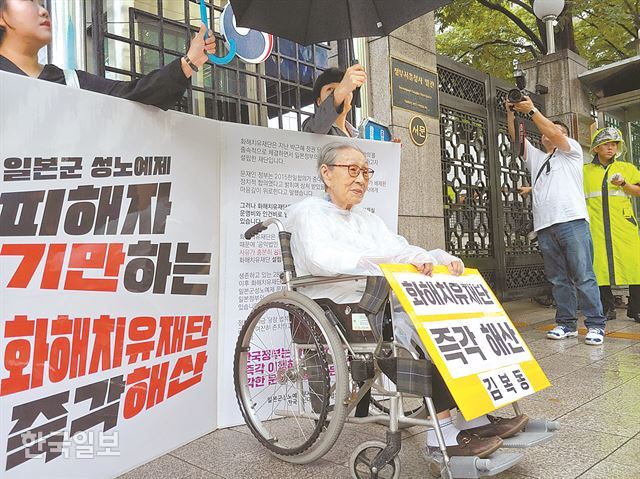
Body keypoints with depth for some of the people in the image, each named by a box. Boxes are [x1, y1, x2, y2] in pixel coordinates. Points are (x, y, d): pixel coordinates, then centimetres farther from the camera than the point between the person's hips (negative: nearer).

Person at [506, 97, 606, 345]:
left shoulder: (571, 151, 15)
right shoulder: (536, 157, 29)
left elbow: (553, 134, -3)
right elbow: (516, 137, 18)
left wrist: (532, 110, -1)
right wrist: (511, 111, 9)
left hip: (571, 221, -5)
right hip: (544, 226, 5)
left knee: (583, 276, -7)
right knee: (558, 279, 6)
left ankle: (595, 325, -2)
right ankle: (566, 324, 11)